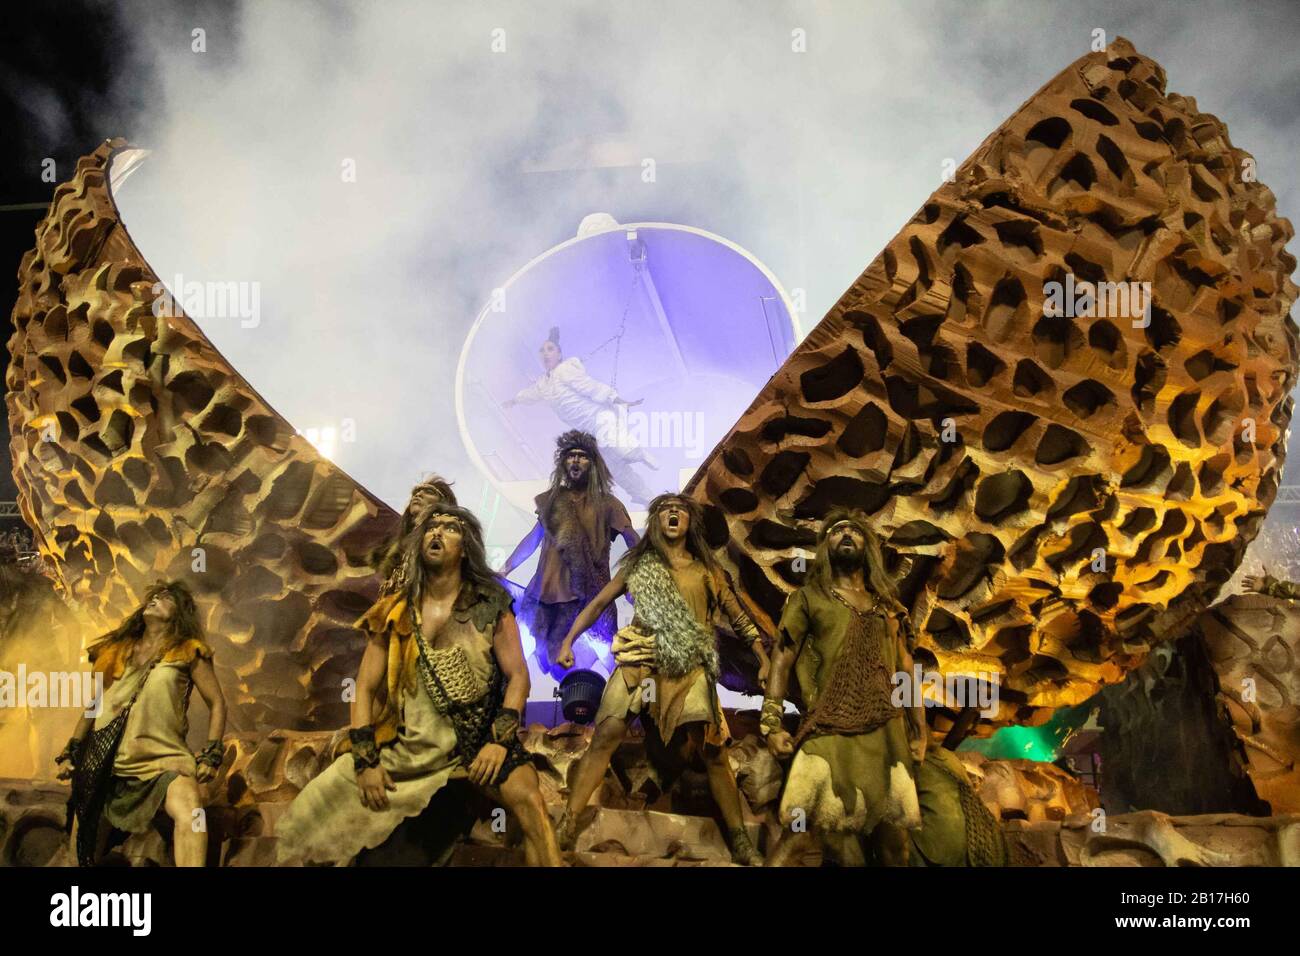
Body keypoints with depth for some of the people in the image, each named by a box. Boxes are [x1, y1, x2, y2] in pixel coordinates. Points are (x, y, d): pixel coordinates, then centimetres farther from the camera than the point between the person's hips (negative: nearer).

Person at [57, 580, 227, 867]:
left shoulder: (188, 652, 5)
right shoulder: (115, 652, 16)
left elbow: (216, 703, 4)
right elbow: (94, 705, 22)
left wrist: (211, 754, -7)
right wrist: (72, 751, 15)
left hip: (162, 758, -4)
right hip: (105, 762, 4)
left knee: (189, 809, -34)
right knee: (86, 847, 9)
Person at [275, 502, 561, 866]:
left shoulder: (490, 605, 1)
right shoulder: (395, 612, 5)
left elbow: (517, 675, -2)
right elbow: (365, 688, 5)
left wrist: (500, 739, -16)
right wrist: (366, 759, -6)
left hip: (478, 741, -2)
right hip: (406, 749, 2)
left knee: (529, 801, -29)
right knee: (312, 812, -7)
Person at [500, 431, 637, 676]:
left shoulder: (606, 504, 3)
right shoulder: (552, 500, 13)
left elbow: (633, 542, -2)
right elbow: (533, 538, 21)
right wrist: (504, 570, 20)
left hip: (588, 594, -3)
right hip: (549, 592, 3)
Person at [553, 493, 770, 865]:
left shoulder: (707, 571, 12)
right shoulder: (639, 565, 12)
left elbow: (738, 616, 15)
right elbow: (598, 603, 13)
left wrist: (764, 658, 7)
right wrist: (568, 641, 5)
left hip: (690, 670, 0)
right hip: (640, 662, 0)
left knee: (713, 751, -5)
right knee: (605, 738, -12)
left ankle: (739, 839, 5)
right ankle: (566, 825, -8)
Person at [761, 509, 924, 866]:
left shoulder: (887, 605, 19)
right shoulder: (809, 597, 9)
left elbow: (906, 671, 21)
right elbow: (782, 659, 2)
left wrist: (919, 731, 15)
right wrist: (772, 724, -9)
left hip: (887, 733, 4)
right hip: (831, 733, -4)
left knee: (893, 841, 7)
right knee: (803, 829, -15)